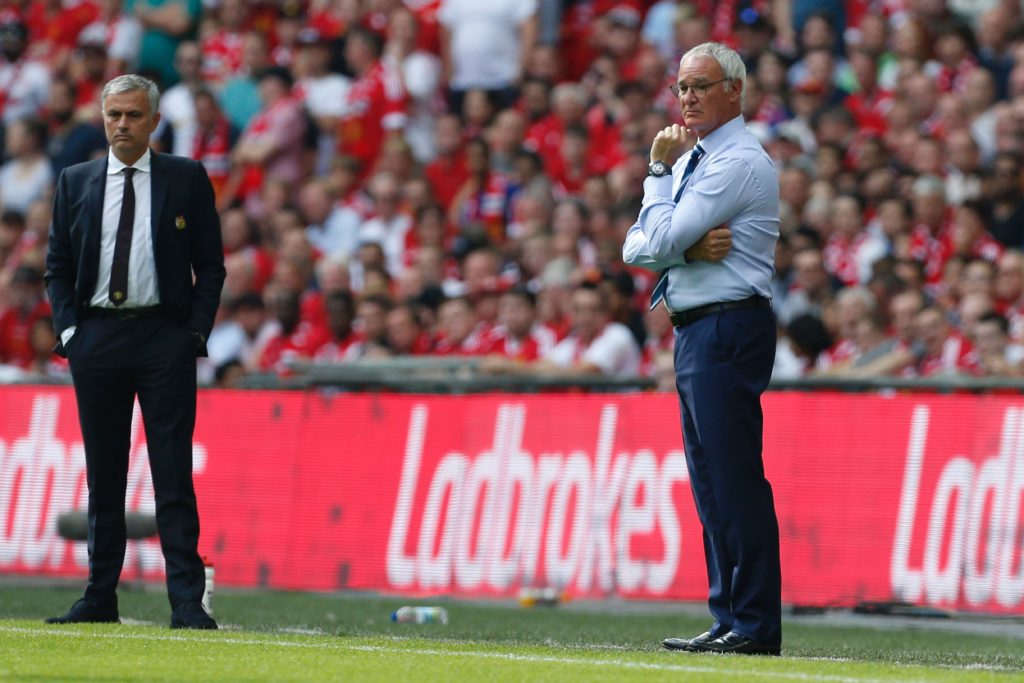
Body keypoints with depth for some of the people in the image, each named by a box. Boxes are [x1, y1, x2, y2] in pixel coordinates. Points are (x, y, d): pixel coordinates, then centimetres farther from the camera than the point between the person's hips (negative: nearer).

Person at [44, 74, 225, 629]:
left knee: (173, 474, -6)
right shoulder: (75, 182, 10)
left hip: (165, 336, -3)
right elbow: (57, 265, 13)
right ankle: (100, 597, 11)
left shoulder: (187, 179, 4)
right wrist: (68, 329, 0)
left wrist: (196, 331, -6)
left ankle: (187, 601, -8)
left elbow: (210, 264, 4)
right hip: (96, 338, 3)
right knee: (103, 474, 6)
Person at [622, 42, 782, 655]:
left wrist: (659, 173, -1)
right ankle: (728, 620, 14)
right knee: (711, 486, 10)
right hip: (694, 331, 10)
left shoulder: (740, 163, -11)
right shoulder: (691, 162, 19)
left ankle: (755, 626, -12)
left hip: (728, 331, -10)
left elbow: (661, 240, -15)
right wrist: (694, 247, -10)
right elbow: (636, 248, 9)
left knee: (735, 479, -11)